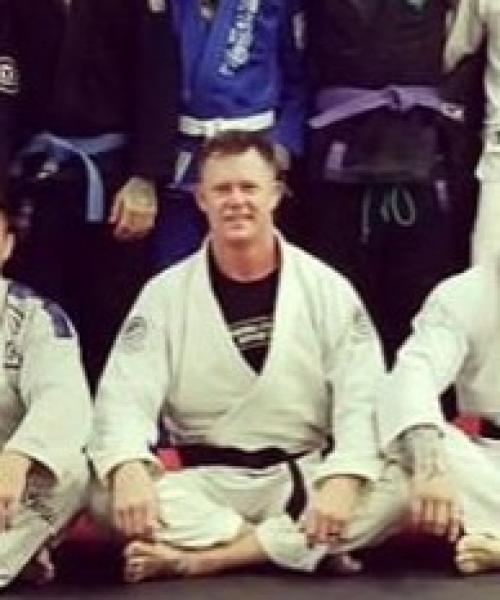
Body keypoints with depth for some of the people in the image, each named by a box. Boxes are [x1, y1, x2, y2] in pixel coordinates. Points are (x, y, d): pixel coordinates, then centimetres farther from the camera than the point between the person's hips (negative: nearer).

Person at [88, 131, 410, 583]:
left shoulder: (327, 288, -1)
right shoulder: (165, 293, 0)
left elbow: (363, 398, -8)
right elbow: (125, 397, -9)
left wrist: (343, 481, -28)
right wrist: (128, 471, -32)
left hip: (304, 480, 1)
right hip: (203, 483, 0)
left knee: (391, 491, -30)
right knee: (110, 497, -29)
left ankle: (195, 558, -28)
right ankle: (309, 547, -25)